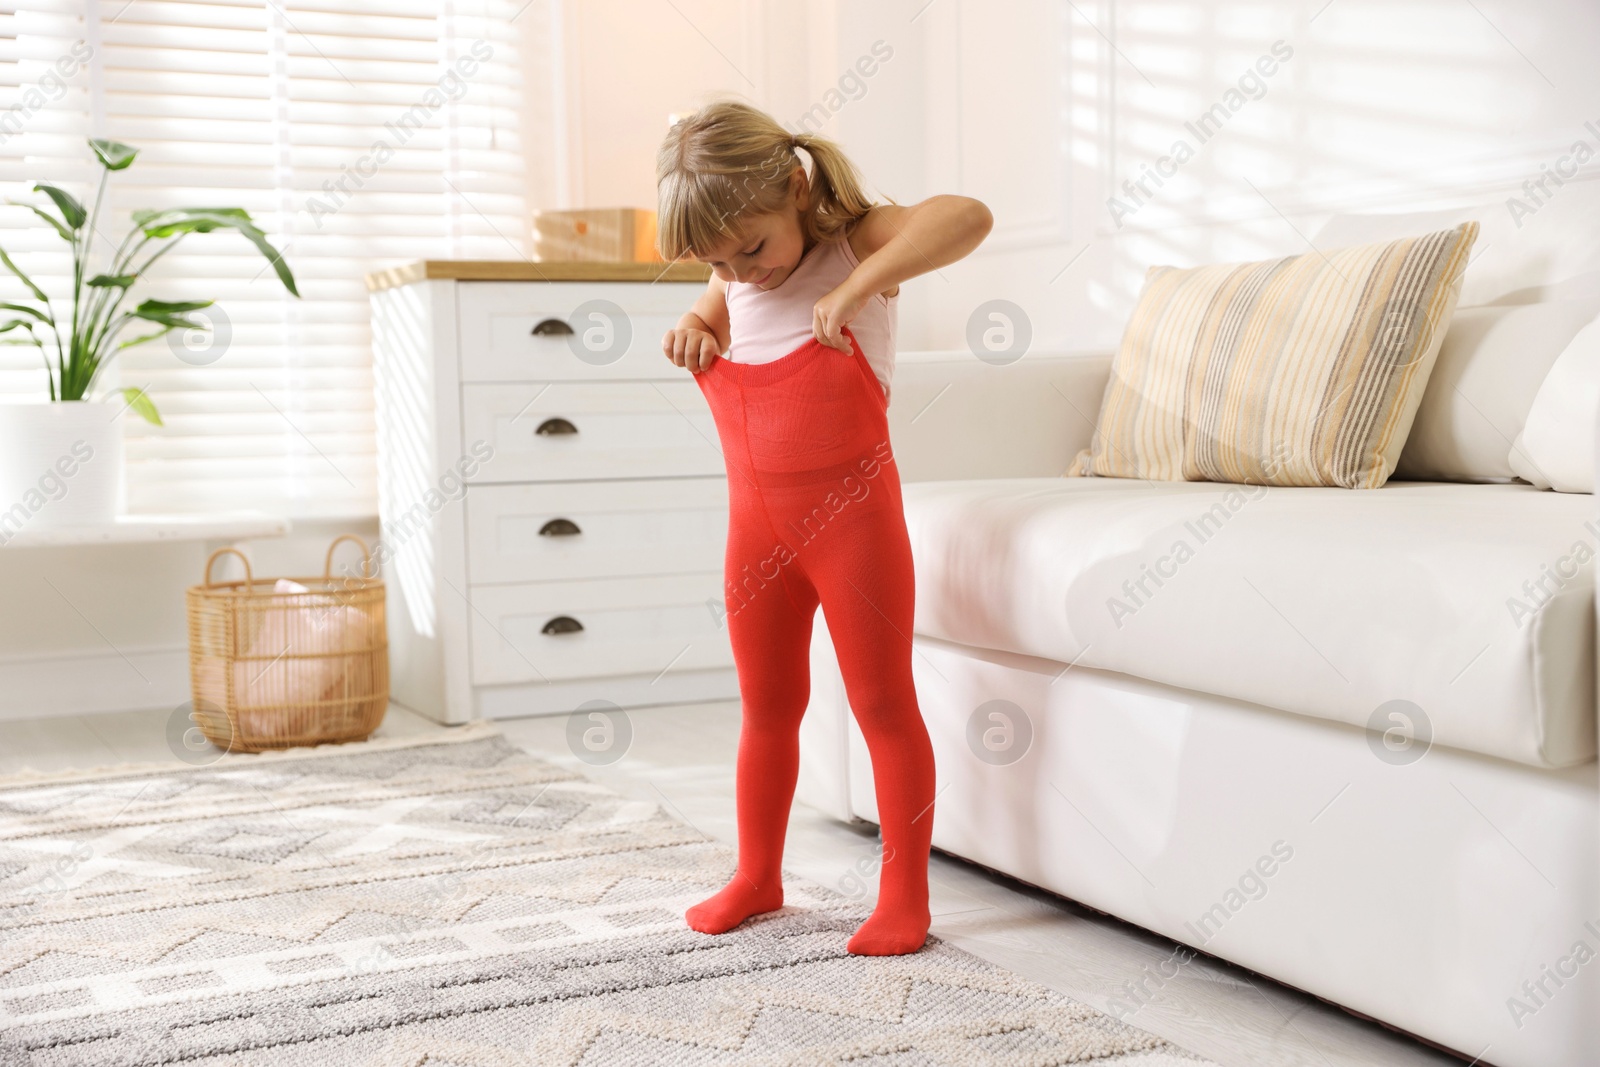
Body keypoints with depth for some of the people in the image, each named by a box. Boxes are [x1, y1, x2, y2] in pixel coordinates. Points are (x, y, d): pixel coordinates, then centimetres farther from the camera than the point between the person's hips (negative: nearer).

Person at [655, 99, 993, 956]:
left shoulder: (859, 241, -11)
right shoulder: (735, 281, 7)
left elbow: (968, 217, -28)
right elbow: (712, 317, 29)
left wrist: (858, 285, -34)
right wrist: (691, 327, 5)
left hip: (851, 514, -6)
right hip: (757, 524, 6)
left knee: (884, 703, 3)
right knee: (766, 708, 16)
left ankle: (905, 893, 12)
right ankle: (757, 877, 31)